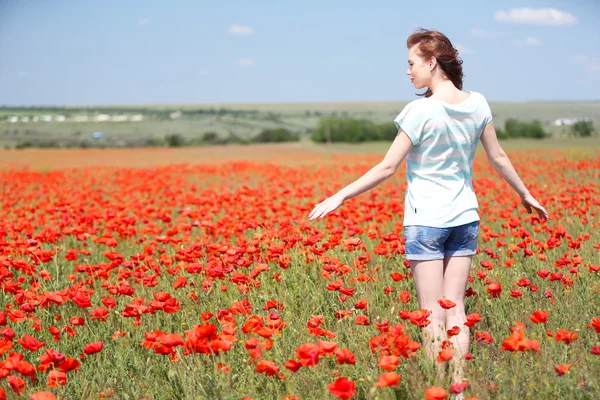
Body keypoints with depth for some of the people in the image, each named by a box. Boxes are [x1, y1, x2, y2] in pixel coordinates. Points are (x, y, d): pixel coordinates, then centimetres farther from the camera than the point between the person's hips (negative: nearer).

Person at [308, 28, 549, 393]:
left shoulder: (420, 111, -15)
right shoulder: (477, 104, 1)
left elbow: (387, 167, -14)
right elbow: (498, 158, 10)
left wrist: (339, 198, -9)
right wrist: (526, 195, 25)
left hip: (426, 220, -5)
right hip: (465, 217, 5)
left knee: (433, 313, 0)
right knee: (456, 309, 8)